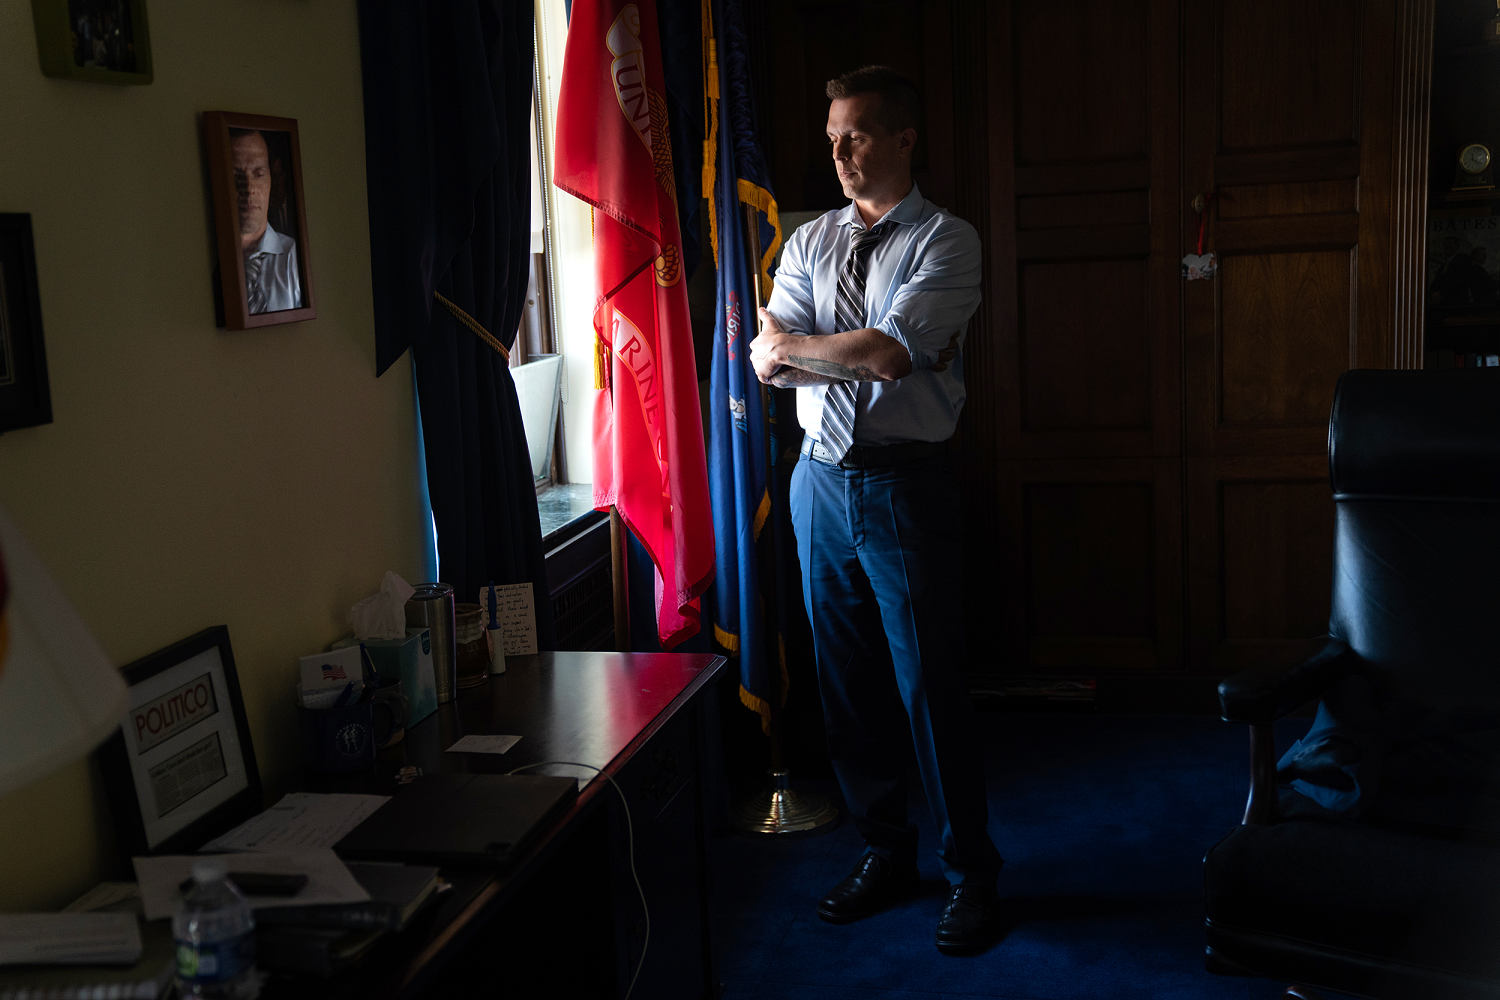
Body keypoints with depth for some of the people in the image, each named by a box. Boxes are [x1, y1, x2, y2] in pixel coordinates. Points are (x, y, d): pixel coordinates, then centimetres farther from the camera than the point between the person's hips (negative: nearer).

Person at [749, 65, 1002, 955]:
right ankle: (887, 854, 27)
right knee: (847, 682, 12)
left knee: (930, 685, -1)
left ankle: (973, 873, 15)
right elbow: (768, 360, -2)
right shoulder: (810, 241, 11)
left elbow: (889, 353, -19)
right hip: (822, 479, 6)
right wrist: (863, 352, -14)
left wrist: (798, 345, -6)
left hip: (905, 484, -5)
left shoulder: (946, 240, -6)